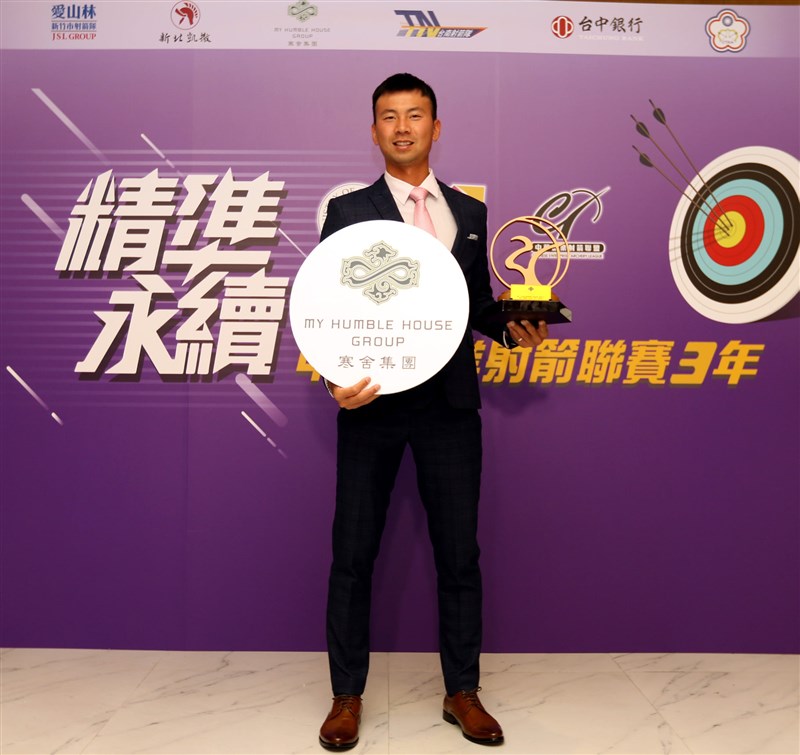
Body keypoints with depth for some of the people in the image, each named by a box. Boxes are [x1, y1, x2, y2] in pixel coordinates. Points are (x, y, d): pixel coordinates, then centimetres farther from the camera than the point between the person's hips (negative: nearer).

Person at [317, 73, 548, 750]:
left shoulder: (470, 213, 13)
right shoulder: (348, 211, 4)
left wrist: (513, 329, -4)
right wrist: (336, 380, -16)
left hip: (450, 404, 2)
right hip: (372, 402, -2)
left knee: (460, 553, 9)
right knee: (353, 554, 7)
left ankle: (462, 692, 28)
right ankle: (347, 695, 25)